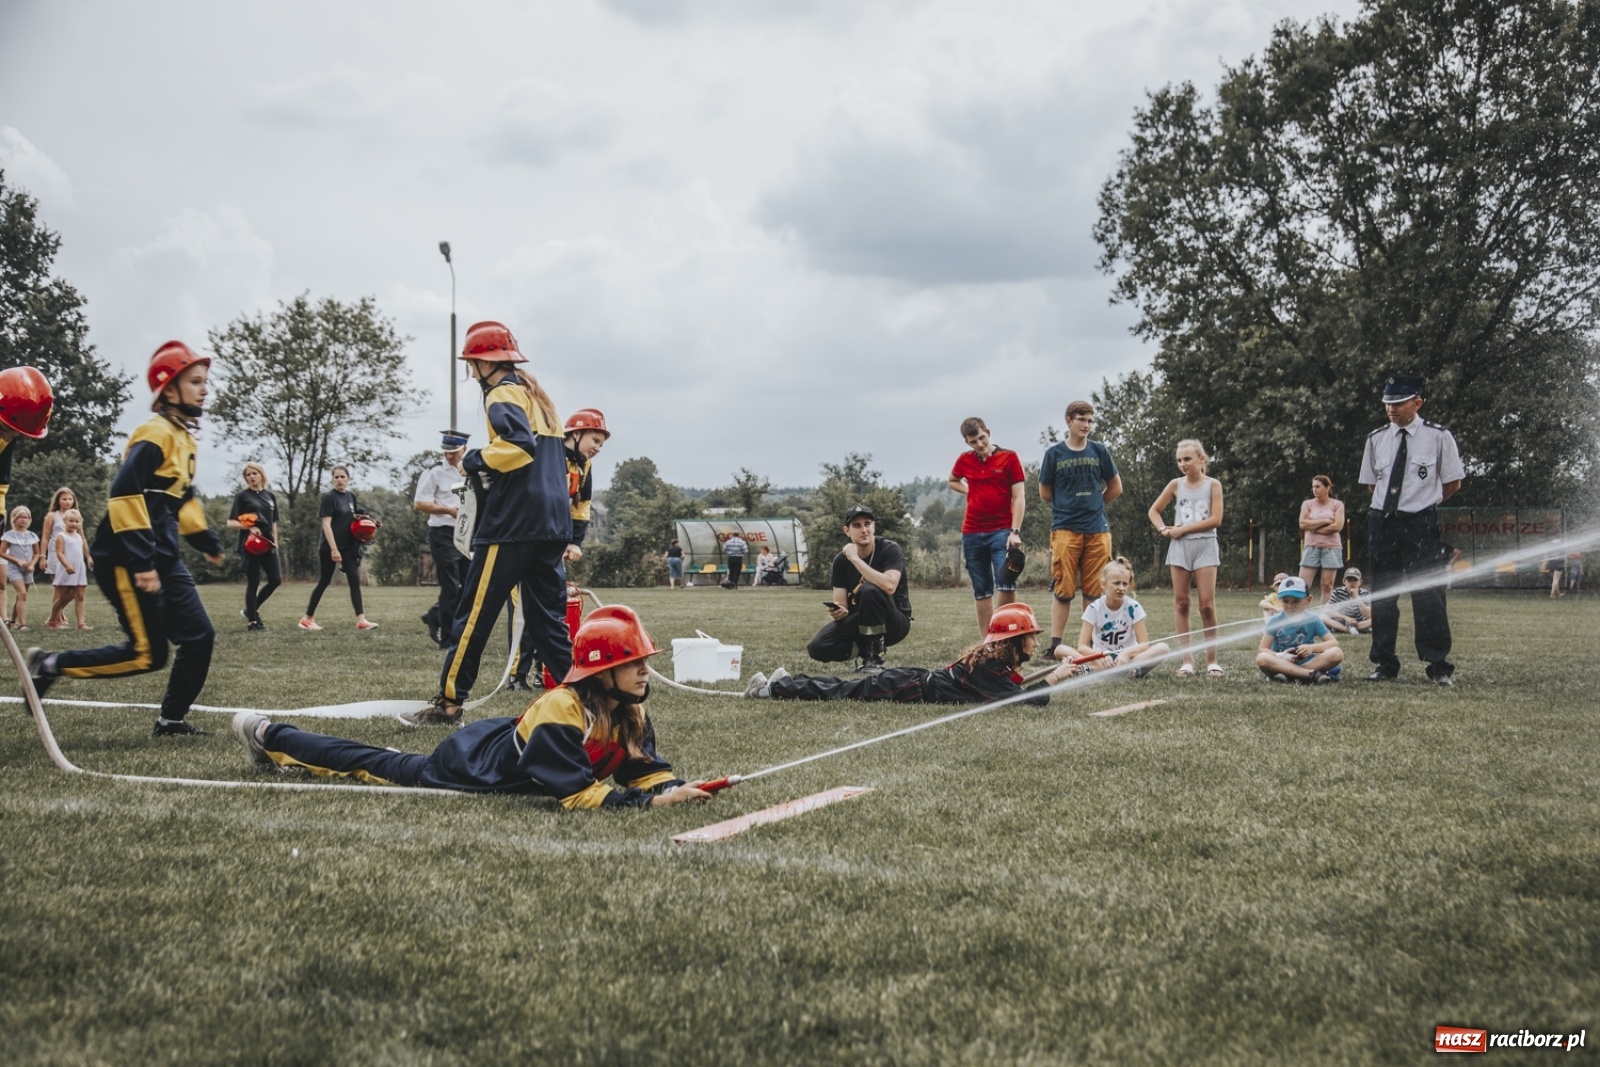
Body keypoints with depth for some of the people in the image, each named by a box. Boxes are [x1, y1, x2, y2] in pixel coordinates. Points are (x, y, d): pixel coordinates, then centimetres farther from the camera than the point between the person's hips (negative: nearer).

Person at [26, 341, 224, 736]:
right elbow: (125, 496, -25)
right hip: (127, 562, -9)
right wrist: (141, 563, -28)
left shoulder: (183, 438, 15)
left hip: (163, 559, 9)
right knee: (148, 655, -7)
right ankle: (51, 664, 6)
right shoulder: (156, 435, -16)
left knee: (199, 636, 5)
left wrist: (207, 542, 27)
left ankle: (172, 719, 15)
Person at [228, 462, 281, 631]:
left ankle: (251, 610, 19)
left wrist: (275, 542, 12)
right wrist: (249, 527, -20)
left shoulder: (270, 495, 12)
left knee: (276, 579, 2)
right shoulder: (242, 496, -3)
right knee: (253, 583, -1)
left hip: (267, 544, 5)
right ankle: (252, 620, 10)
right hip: (250, 545, -5)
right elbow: (231, 523, -6)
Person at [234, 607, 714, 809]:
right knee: (375, 766, 14)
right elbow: (576, 793, -39)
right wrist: (651, 801, -44)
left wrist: (675, 786, -30)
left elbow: (647, 768, -8)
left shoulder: (632, 712, -14)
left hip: (503, 743, 6)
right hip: (467, 765, -6)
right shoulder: (560, 711, -38)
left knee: (388, 764, 25)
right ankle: (269, 737, 34)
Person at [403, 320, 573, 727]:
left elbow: (518, 444, -23)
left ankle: (449, 703, 2)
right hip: (554, 521, 9)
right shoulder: (536, 394, 22)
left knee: (474, 612, -2)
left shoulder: (503, 394, -5)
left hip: (514, 521, -8)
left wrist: (475, 460, -8)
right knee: (546, 617, 10)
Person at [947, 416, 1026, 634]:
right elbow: (951, 481, 29)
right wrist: (970, 492, 10)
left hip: (1001, 530, -4)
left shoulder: (1009, 457, -2)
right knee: (981, 591, 6)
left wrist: (1015, 531, -15)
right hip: (972, 532, 4)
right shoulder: (964, 460, 8)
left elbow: (1018, 497, -6)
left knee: (1006, 583, -17)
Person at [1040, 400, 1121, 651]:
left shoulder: (1099, 451, 7)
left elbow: (1115, 488, 15)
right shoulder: (1054, 453, 3)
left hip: (1097, 530, 2)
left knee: (1095, 591, 4)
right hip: (1065, 529, -2)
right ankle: (1055, 644, -1)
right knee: (1063, 590, -3)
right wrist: (1068, 507, 9)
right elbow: (1045, 493, 9)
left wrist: (1094, 505, 13)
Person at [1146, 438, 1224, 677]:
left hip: (1205, 546, -2)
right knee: (1181, 603, 0)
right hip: (1180, 547, 3)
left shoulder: (1213, 485, 1)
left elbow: (1216, 519, -8)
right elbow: (1154, 510, 17)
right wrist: (1163, 529, -1)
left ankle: (1212, 660, 1)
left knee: (1207, 604, -7)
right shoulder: (1176, 485, 8)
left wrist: (1183, 529, -9)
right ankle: (1187, 660, 3)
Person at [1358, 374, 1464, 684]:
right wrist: (1392, 504, 8)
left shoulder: (1438, 437, -4)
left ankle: (1439, 666, 5)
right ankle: (1385, 664, 16)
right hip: (1382, 522, 4)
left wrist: (1425, 502, 8)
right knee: (1381, 596, 7)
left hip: (1421, 523, -4)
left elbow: (1452, 483, 5)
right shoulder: (1376, 439, 6)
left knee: (1428, 595, -4)